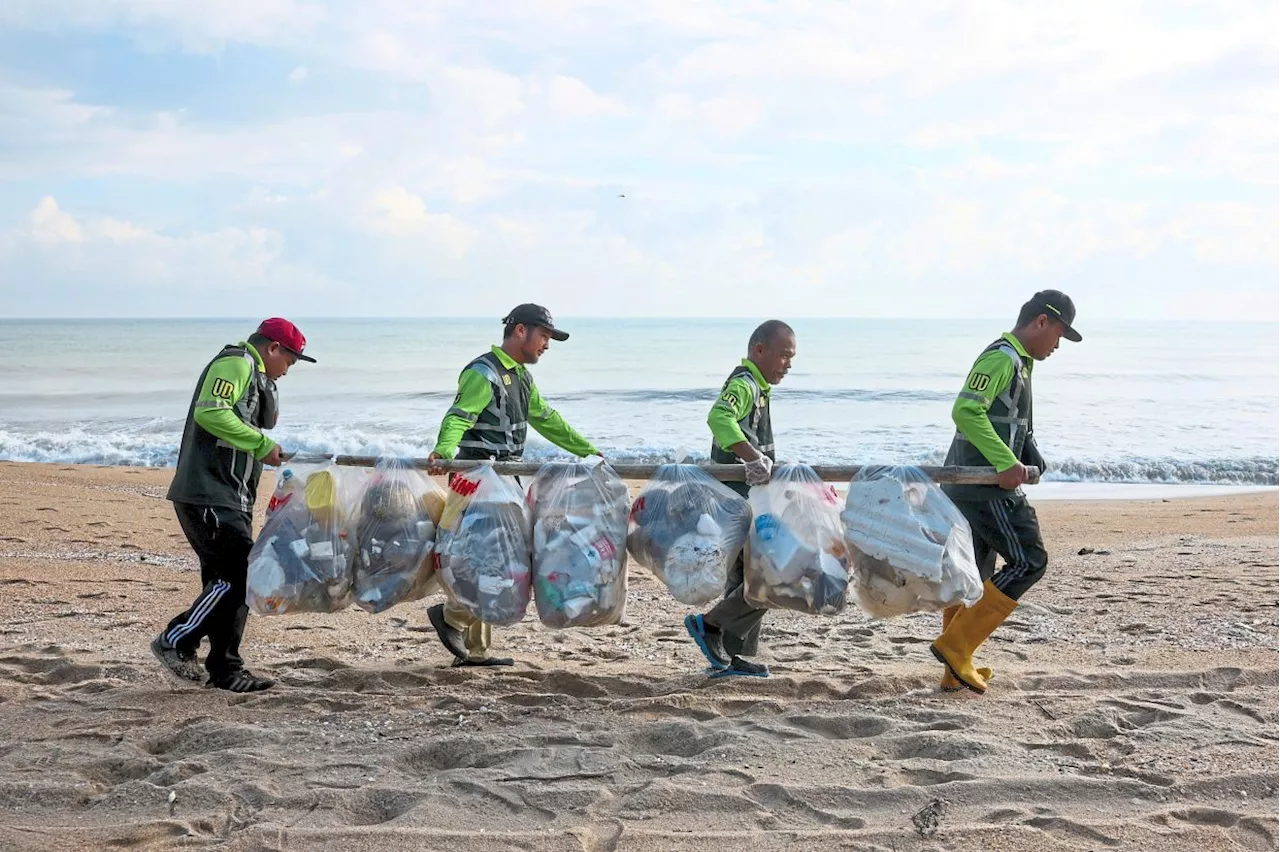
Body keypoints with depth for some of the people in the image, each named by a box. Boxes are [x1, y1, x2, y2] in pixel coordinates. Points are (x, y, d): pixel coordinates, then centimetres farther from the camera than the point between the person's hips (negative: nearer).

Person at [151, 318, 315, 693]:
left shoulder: (256, 376, 25)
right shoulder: (236, 363, -8)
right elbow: (209, 412, -23)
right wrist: (262, 444, -19)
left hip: (230, 498, 11)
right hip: (208, 496, -11)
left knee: (230, 580, 10)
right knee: (238, 576, -14)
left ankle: (225, 669, 14)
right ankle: (175, 642, -4)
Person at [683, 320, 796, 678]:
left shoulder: (755, 386, 18)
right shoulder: (745, 384, -15)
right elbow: (720, 416, -36)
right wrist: (753, 457, -48)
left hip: (744, 500, 11)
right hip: (741, 499, -11)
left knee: (746, 575, 15)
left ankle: (731, 657, 21)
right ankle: (710, 624, -4)